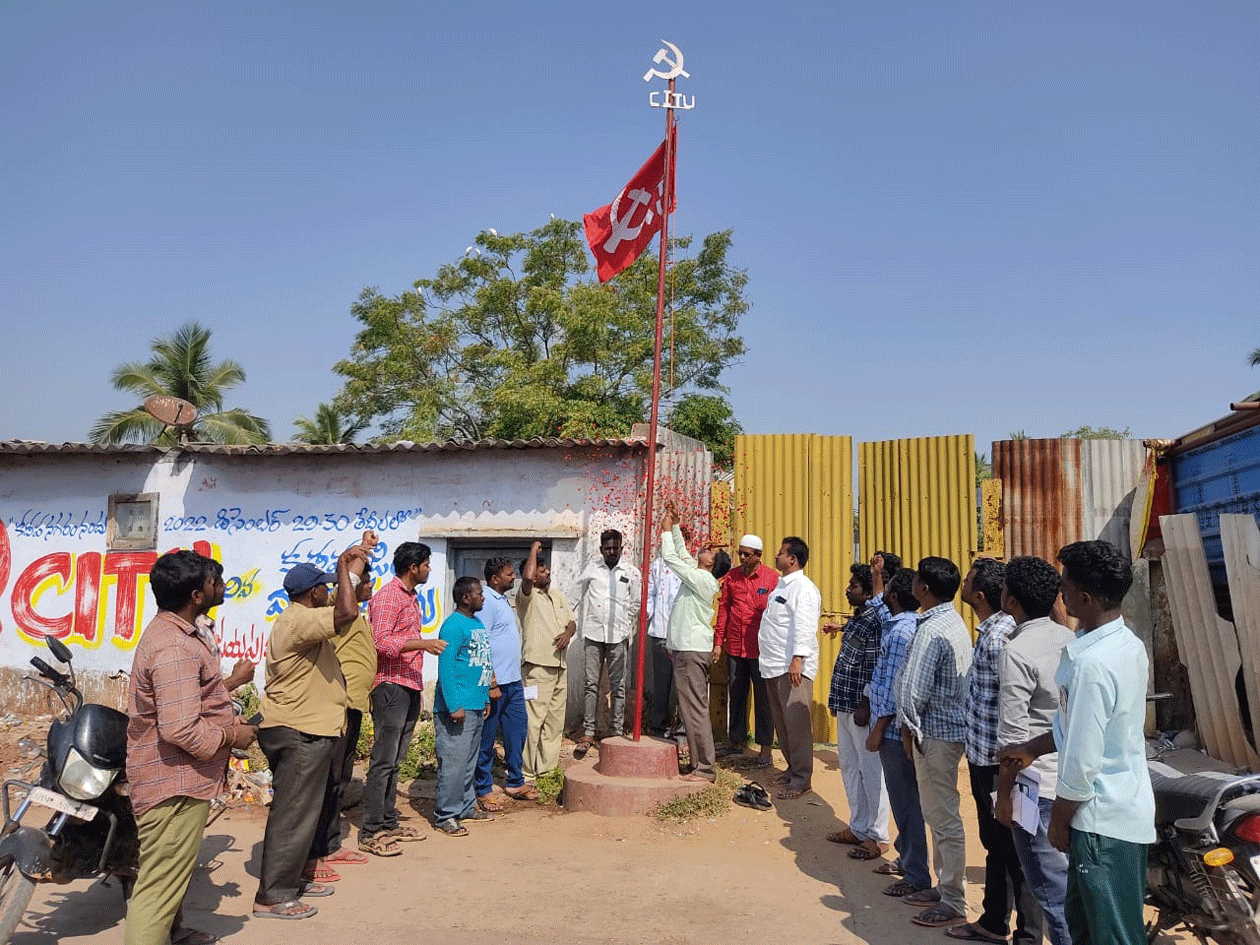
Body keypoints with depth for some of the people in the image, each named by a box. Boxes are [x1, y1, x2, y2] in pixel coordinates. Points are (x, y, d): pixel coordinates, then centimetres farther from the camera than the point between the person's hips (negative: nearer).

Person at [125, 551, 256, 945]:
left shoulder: (174, 631, 9)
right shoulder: (174, 650, -27)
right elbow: (181, 730, -31)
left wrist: (231, 681, 19)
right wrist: (232, 736, -17)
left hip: (176, 778, 12)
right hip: (175, 784, -12)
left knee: (171, 872, 30)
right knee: (160, 886, -4)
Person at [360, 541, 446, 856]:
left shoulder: (411, 597, 19)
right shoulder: (387, 596, -11)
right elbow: (381, 641, -20)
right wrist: (422, 643, -29)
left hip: (410, 687, 9)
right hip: (391, 686, -9)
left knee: (395, 760, 13)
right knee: (383, 760, -6)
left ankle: (388, 822, 21)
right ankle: (370, 833, -1)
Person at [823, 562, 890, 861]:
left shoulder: (875, 619, -17)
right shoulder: (857, 618, 13)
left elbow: (875, 667, -20)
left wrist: (866, 704, -21)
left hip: (861, 707, -10)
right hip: (845, 705, 10)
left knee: (871, 771, 0)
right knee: (849, 766, 17)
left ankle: (878, 837, 10)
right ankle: (858, 827, 29)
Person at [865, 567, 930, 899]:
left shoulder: (900, 632, -22)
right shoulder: (904, 623, 7)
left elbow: (895, 688, -23)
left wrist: (878, 729, -18)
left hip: (895, 728, -11)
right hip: (900, 726, 11)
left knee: (905, 800, -2)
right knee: (902, 797, 20)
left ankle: (916, 876, 7)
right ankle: (906, 858, 34)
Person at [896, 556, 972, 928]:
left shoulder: (931, 630, -21)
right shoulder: (955, 622, 9)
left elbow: (914, 689, -22)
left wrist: (908, 728, -7)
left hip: (934, 733, -10)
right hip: (952, 726, 10)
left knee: (943, 818, 0)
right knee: (939, 814, 18)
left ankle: (953, 902, 10)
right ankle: (944, 887, 29)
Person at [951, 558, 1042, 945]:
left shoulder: (998, 637, -22)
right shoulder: (990, 630, 8)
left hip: (995, 760, -10)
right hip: (983, 754, 10)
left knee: (1012, 848, 2)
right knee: (995, 842, 21)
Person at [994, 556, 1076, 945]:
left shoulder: (1017, 652, -18)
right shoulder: (1070, 640, 5)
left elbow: (1014, 736, -17)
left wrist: (1004, 794, -9)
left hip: (1039, 785, -8)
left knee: (1052, 889, 3)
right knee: (1070, 884, 19)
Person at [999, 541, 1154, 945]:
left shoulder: (1092, 663, -28)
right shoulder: (1129, 644, 2)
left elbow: (1082, 760, -24)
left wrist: (1059, 819, -9)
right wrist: (1032, 749, 20)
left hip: (1104, 822, -9)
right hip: (1129, 810, 9)